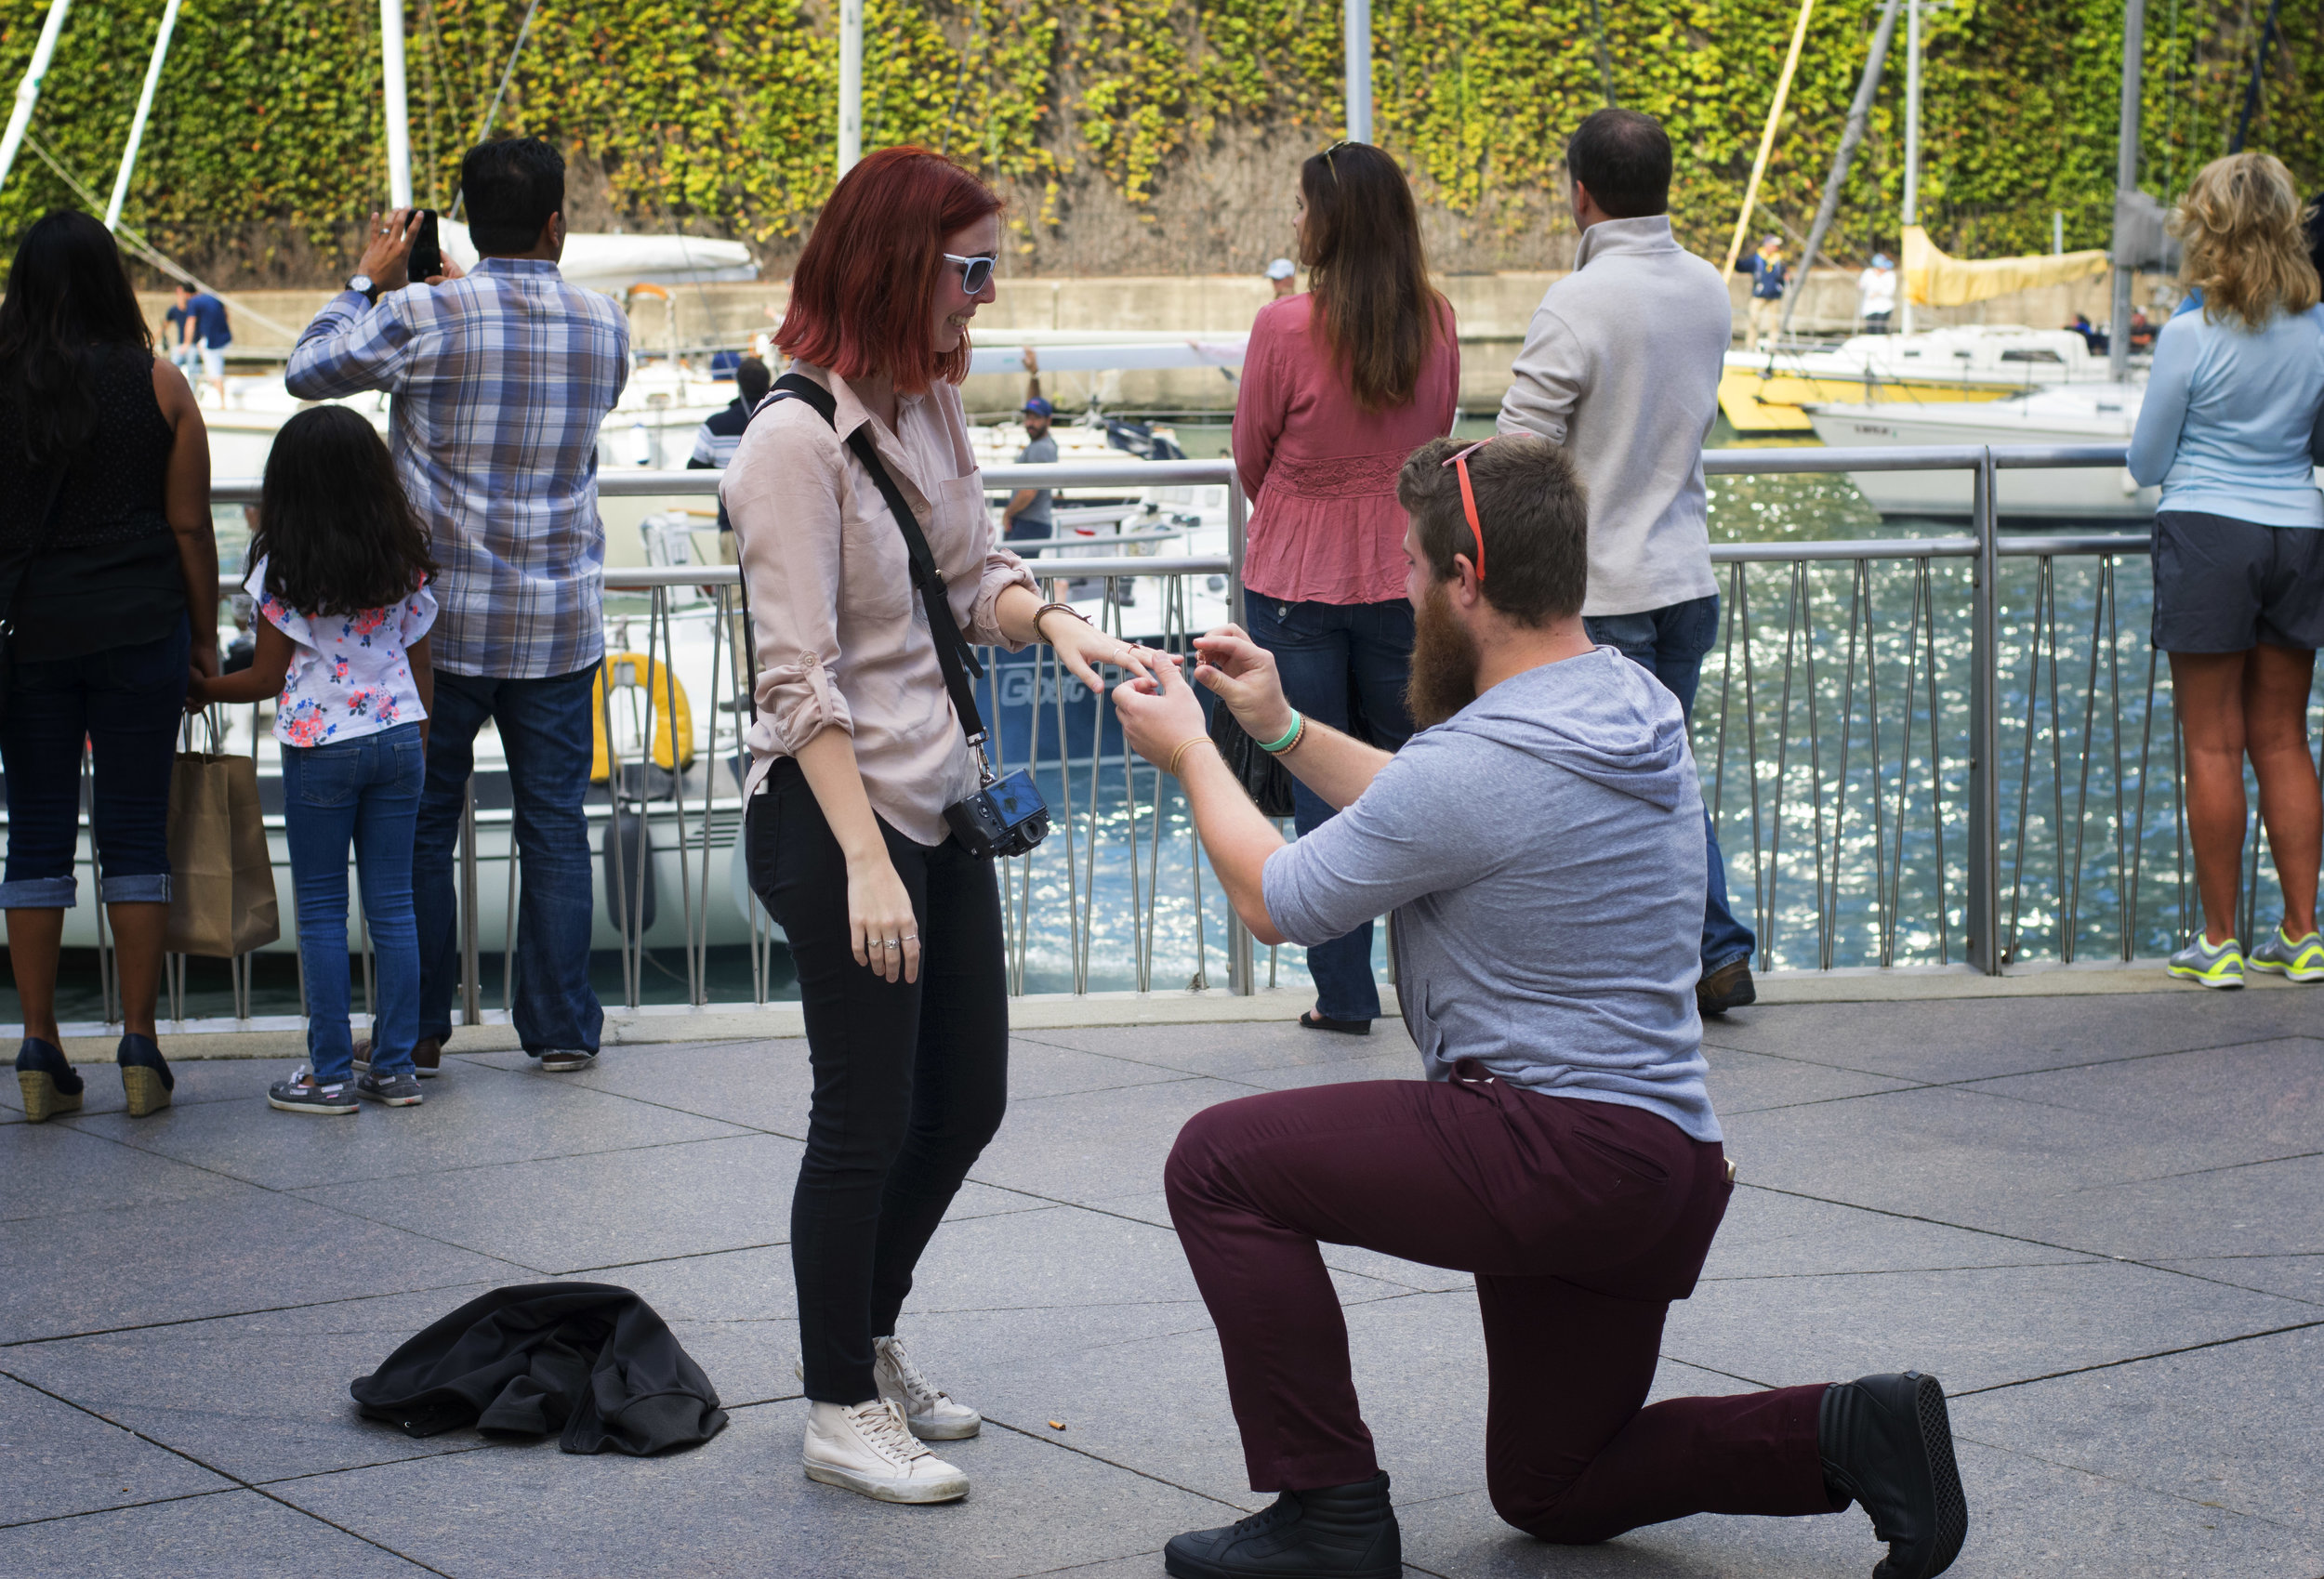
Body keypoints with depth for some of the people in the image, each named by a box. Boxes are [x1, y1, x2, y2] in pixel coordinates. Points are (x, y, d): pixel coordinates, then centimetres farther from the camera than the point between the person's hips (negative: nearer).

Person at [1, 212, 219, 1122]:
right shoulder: (158, 386, -3)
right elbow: (190, 526, -1)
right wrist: (205, 637, 9)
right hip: (140, 633, -1)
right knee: (134, 833, 5)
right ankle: (139, 1050, 6)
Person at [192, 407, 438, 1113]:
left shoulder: (283, 567, -8)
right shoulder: (405, 563, 3)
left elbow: (267, 677, -4)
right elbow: (420, 668, 7)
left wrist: (200, 689, 13)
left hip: (318, 746, -4)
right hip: (398, 738, 4)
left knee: (321, 911, 3)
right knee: (392, 904, 7)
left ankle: (332, 1073, 4)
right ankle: (396, 1067, 10)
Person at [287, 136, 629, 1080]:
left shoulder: (424, 315, -11)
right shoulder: (605, 326, -1)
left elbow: (309, 371, 1)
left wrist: (367, 281, 14)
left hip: (444, 618, -2)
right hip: (559, 622, 2)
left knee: (421, 825, 7)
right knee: (554, 825, 8)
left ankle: (417, 1032, 11)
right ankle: (561, 1028, 12)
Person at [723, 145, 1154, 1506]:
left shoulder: (932, 407, 7)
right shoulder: (798, 438, -18)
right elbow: (800, 678, -20)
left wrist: (1047, 618, -5)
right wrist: (866, 862, -24)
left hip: (943, 806, 8)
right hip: (833, 823, -8)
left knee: (967, 1101, 15)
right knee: (868, 1121, 2)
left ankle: (871, 1341, 36)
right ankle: (842, 1409, 18)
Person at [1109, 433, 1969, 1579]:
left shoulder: (1479, 761, -21)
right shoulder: (1629, 703, 8)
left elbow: (1275, 902, -6)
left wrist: (1191, 755, 9)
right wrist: (1284, 730, 24)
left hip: (1556, 1149, -10)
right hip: (1660, 1168, 10)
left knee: (1220, 1163, -4)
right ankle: (1850, 1434, 7)